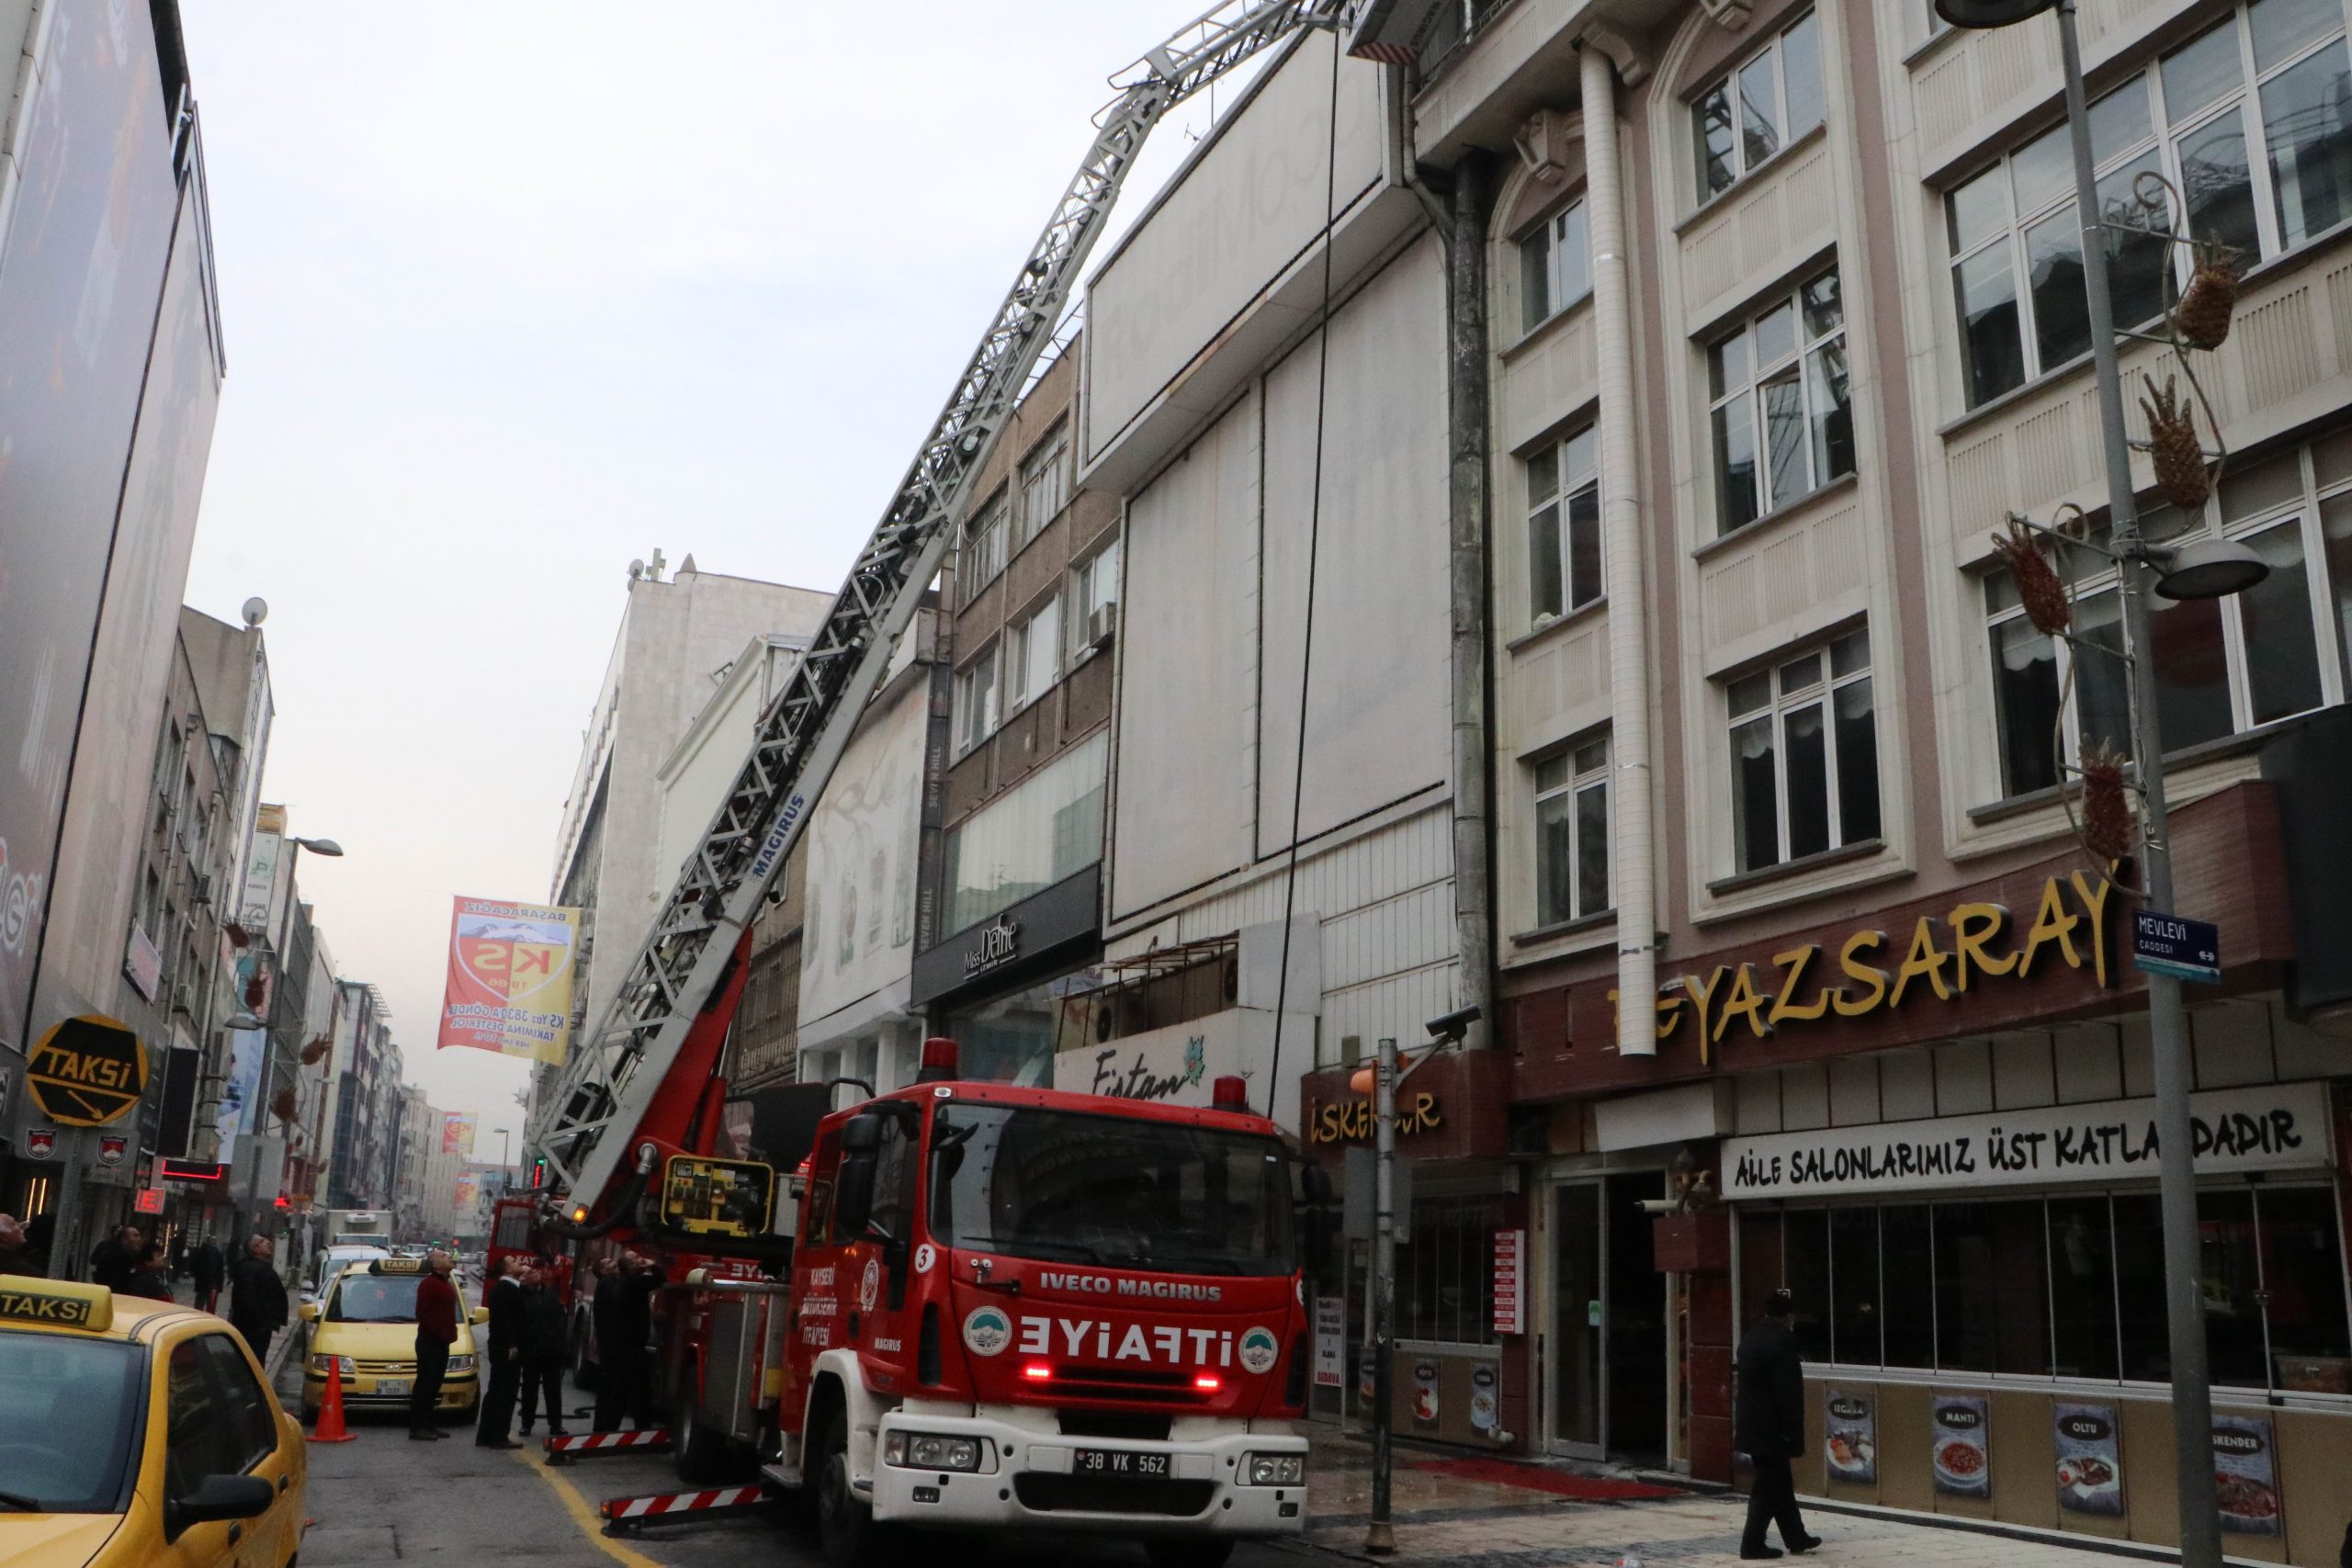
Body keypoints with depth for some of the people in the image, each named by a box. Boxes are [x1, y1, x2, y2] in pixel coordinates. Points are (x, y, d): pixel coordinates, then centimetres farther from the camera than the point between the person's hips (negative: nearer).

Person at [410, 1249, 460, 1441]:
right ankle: (417, 1427, -3)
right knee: (424, 1384, -7)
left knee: (434, 1385, 13)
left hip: (442, 1342, 9)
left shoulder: (445, 1284, 18)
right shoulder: (428, 1284, -13)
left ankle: (428, 1424, 20)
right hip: (429, 1341, -9)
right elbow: (422, 1312, -20)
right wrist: (437, 1332, -20)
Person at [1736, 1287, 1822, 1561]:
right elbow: (1788, 1390, -21)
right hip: (1771, 1427, -9)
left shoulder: (1750, 1337, 9)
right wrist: (1791, 1430, -16)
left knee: (1780, 1482, 18)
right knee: (1768, 1486, 0)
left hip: (1752, 1423, 9)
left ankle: (1796, 1537, 27)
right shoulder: (1782, 1340, -18)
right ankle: (1752, 1544, 4)